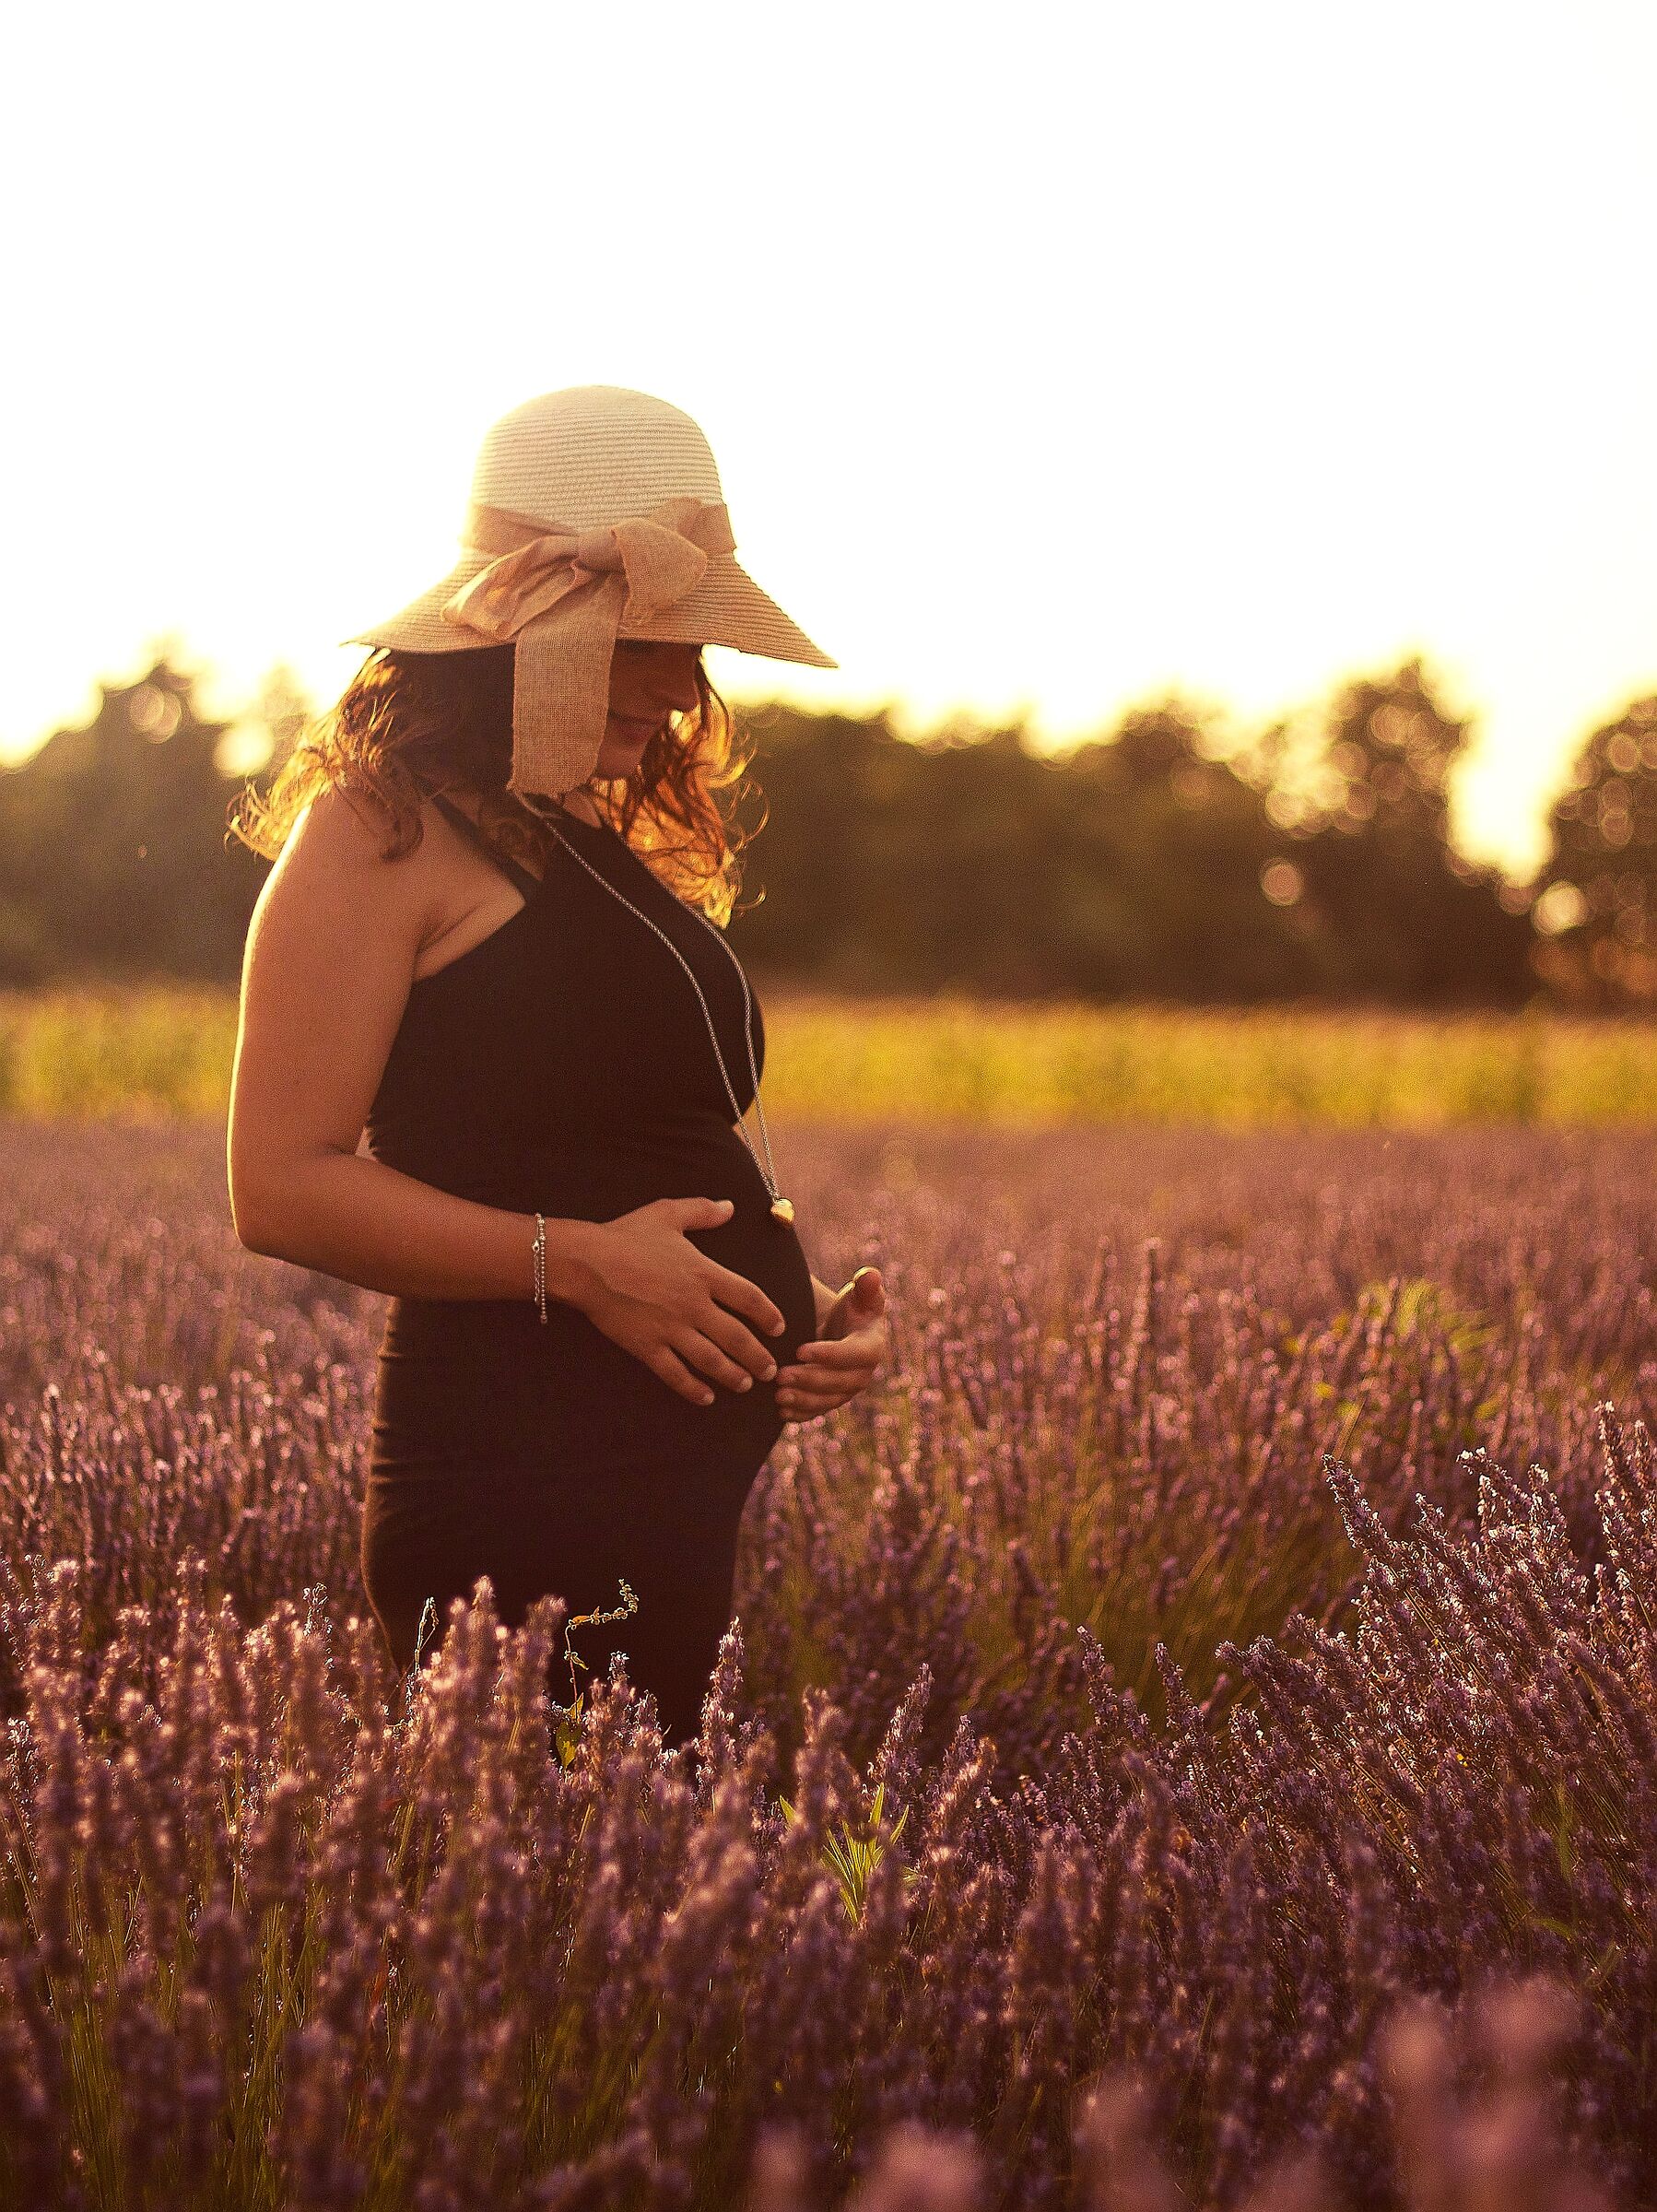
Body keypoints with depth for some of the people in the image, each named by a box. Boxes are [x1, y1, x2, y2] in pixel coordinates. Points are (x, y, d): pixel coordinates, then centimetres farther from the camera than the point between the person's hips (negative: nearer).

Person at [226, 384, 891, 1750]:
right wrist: (572, 1261, -17)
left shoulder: (612, 854, 21)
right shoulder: (382, 836, -3)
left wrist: (810, 1310, 11)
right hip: (528, 1498, -8)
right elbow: (285, 1188, -10)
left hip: (729, 1482, 8)